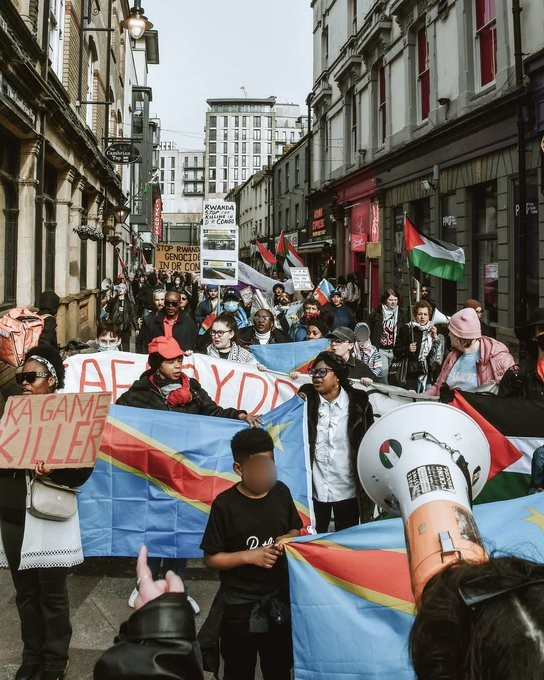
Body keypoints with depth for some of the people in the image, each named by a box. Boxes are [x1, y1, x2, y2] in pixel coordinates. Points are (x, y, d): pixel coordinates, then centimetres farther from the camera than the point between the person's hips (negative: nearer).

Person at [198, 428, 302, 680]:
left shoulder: (281, 492, -5)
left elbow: (295, 529, 12)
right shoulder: (225, 504, -18)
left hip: (279, 599, 4)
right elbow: (210, 558, -13)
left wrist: (288, 539, -10)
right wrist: (248, 556, -23)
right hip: (239, 605, -4)